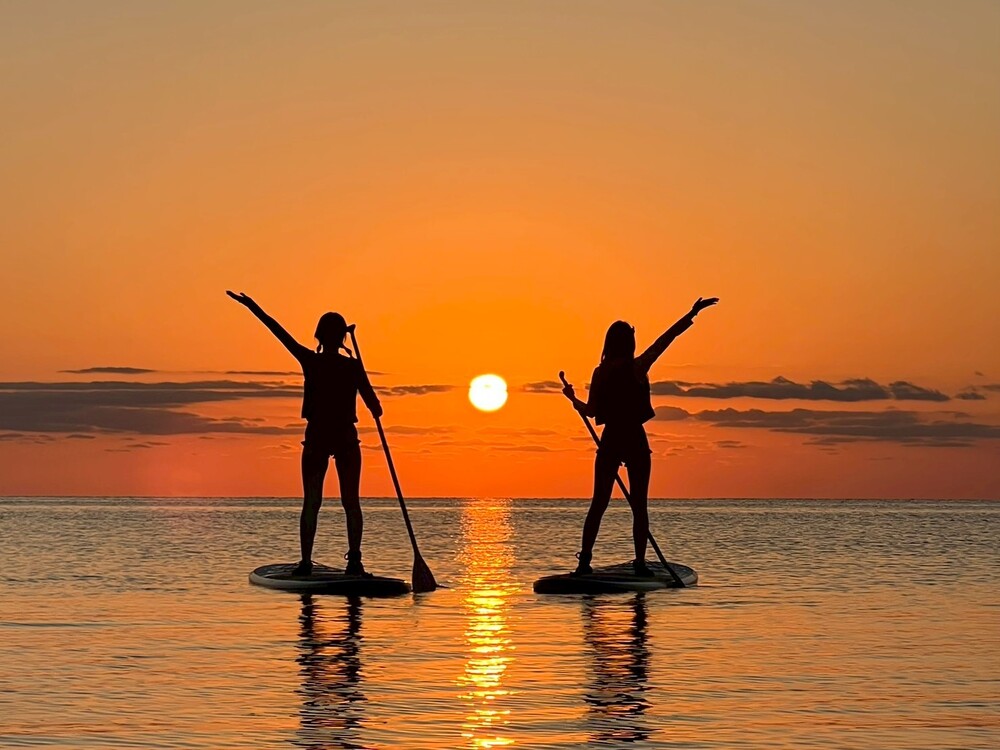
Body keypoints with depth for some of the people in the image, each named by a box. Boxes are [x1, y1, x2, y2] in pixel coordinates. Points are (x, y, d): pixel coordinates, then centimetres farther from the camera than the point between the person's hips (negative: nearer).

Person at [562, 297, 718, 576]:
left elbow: (591, 411, 2)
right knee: (639, 505, 3)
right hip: (635, 440, -3)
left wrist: (573, 399, 21)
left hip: (610, 440, 3)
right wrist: (693, 313, -1)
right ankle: (640, 563, 0)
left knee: (599, 503, 7)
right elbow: (669, 335, -6)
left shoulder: (600, 373, 1)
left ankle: (585, 560, 1)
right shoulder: (637, 367, -7)